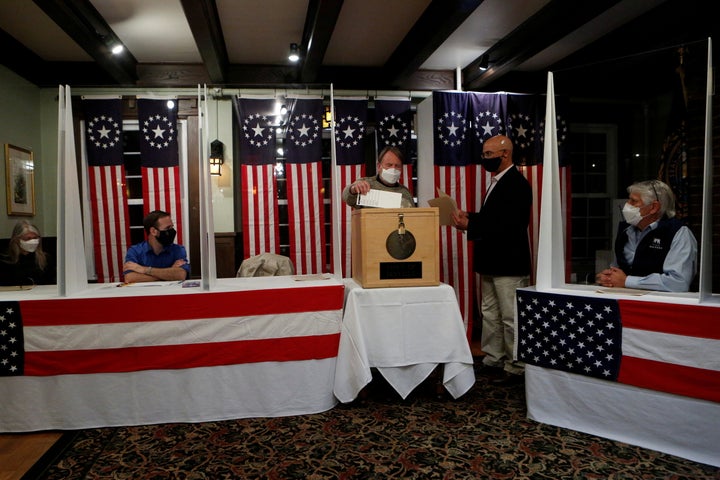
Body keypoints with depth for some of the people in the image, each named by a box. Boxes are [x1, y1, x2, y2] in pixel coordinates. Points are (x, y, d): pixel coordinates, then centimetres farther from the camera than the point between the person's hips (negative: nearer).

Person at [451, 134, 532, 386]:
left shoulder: (516, 184, -16)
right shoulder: (497, 182, 15)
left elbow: (507, 225, -25)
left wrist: (469, 225, -24)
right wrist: (469, 217, 4)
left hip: (509, 265, -10)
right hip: (490, 263, 10)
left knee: (511, 318, 0)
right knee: (490, 314, 17)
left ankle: (516, 368, 13)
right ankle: (493, 360, 29)